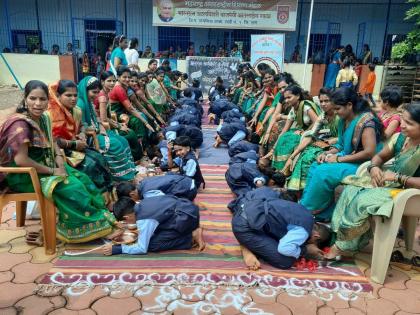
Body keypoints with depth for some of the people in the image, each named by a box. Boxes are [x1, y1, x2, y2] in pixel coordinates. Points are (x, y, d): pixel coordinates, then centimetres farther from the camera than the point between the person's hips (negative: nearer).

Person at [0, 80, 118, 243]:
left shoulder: (43, 118, 2)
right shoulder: (20, 124, -24)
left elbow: (51, 142, 17)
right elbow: (21, 160, -28)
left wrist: (59, 157, -4)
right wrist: (52, 171, -21)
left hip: (43, 164, 8)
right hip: (22, 175, -8)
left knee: (82, 179, -1)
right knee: (71, 188, -19)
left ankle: (102, 214, 7)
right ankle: (94, 225, -4)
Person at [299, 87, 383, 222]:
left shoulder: (365, 121, -20)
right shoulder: (345, 120, 6)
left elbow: (369, 152, -27)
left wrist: (339, 159, -22)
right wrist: (328, 153, -3)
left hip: (362, 164, -9)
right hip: (347, 159, 9)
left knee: (322, 172, -23)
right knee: (315, 167, -5)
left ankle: (309, 210, -6)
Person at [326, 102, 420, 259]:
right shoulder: (399, 137, -1)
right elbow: (380, 157, 12)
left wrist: (397, 177, -25)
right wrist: (374, 167, -10)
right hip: (388, 180, 7)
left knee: (361, 200, -25)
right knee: (350, 191, -14)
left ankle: (342, 245, -7)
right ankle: (338, 232, -9)